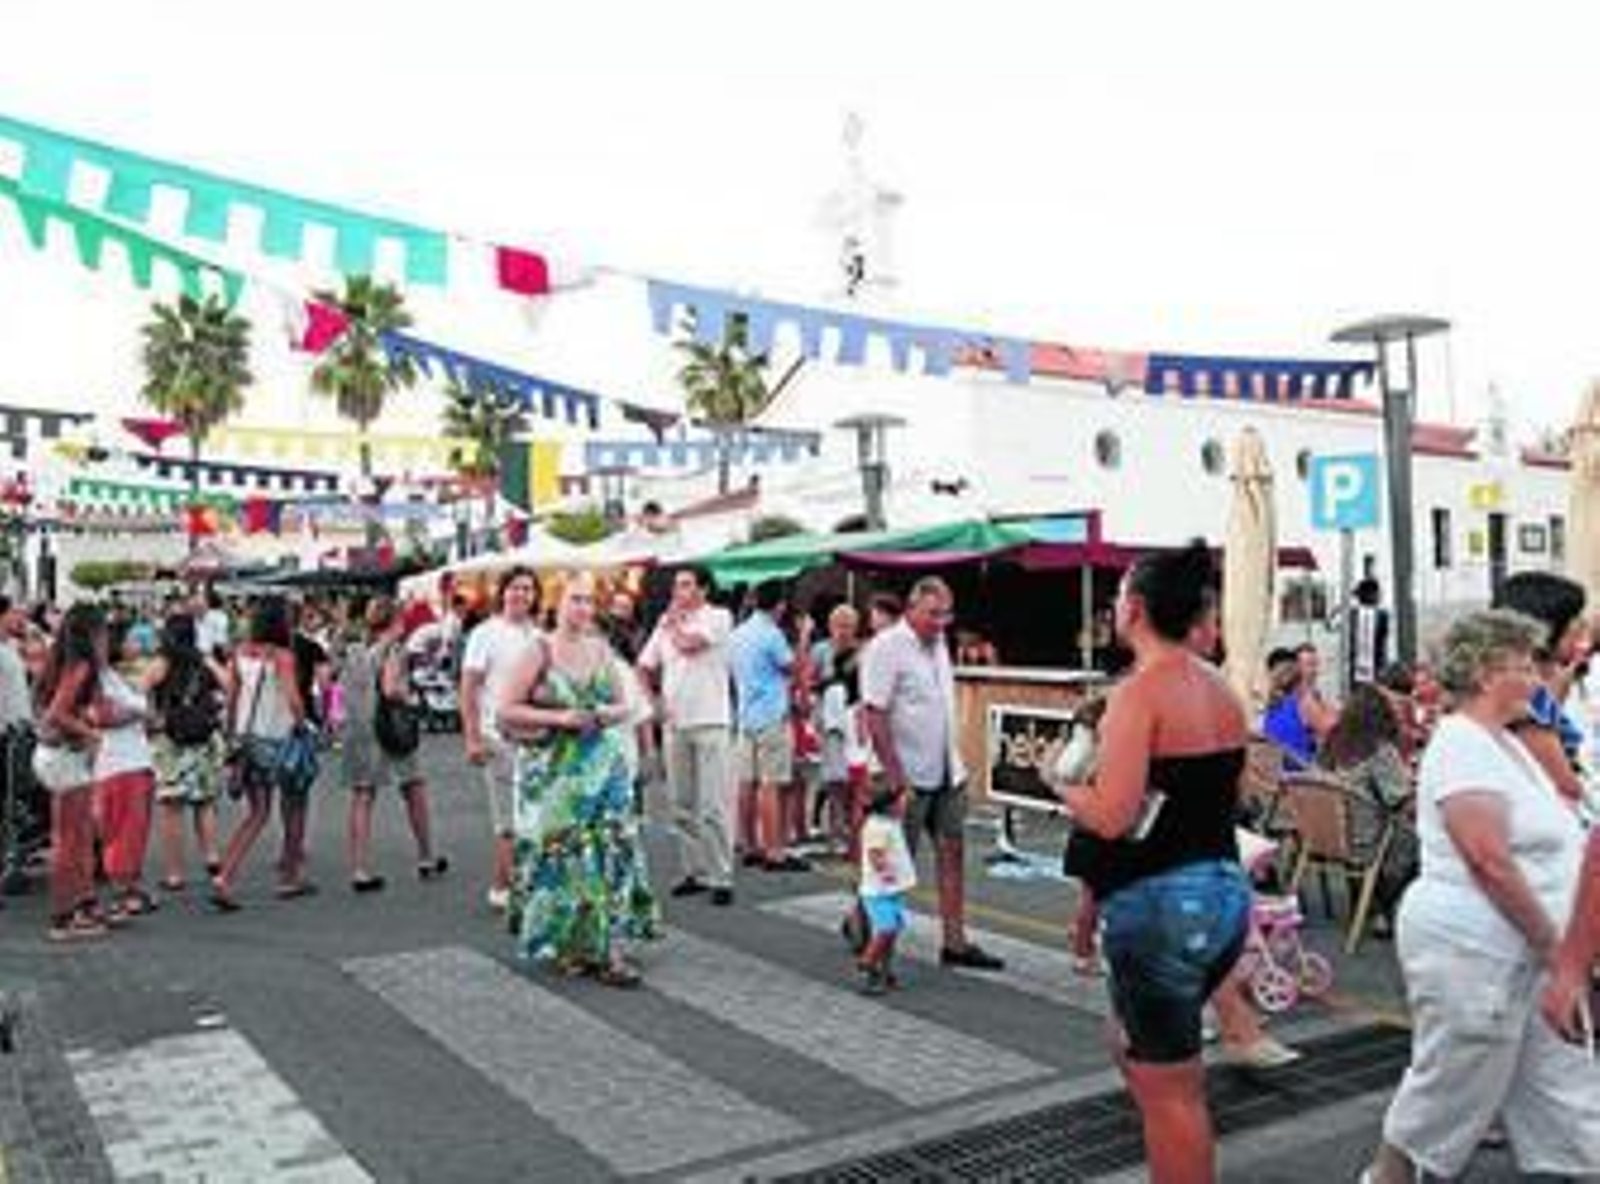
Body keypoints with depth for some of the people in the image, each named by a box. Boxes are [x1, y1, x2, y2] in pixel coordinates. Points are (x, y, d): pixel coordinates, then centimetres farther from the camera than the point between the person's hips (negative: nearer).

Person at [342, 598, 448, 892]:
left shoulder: (355, 652, 9)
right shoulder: (392, 650, -11)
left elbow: (343, 688, 9)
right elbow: (390, 689, -23)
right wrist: (408, 696, -5)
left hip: (356, 730, 6)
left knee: (361, 799, 6)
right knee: (415, 791, 13)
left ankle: (360, 871, 3)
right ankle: (427, 859, 24)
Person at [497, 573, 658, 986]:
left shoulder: (602, 650, 10)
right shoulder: (539, 653, -2)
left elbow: (625, 707, 16)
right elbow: (507, 710, -6)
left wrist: (609, 713, -6)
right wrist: (557, 718, -14)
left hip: (604, 767, 4)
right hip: (553, 770, -3)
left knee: (610, 850, -3)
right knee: (560, 851, -1)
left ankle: (609, 947, 0)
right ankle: (565, 944, 14)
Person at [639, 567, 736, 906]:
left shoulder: (718, 617, -2)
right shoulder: (667, 622, 14)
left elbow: (687, 643, -17)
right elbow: (644, 666, 16)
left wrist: (674, 618, 1)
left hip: (709, 722, -6)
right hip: (674, 723, 6)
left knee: (712, 806, -7)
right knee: (682, 805, 9)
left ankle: (721, 877, -2)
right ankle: (696, 871, 19)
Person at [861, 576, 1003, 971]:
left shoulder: (938, 643, 10)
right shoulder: (887, 647, -14)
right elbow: (875, 718, -19)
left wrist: (956, 763, 14)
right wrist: (896, 780, -21)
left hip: (947, 775, 7)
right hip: (910, 778, -7)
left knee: (952, 852, 7)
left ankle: (955, 942, 14)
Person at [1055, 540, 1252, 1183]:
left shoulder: (1141, 690, -16)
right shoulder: (1223, 690, 8)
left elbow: (1112, 815, -24)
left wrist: (1061, 786, -4)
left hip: (1159, 901, -9)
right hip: (1225, 889, 9)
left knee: (1168, 1087, 5)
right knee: (1139, 1050, 25)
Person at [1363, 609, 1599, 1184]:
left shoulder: (1504, 741, 13)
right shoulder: (1462, 744, -18)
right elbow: (1489, 861, -24)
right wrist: (1550, 942, -15)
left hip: (1517, 950, 10)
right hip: (1470, 948, -10)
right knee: (1453, 1086, 6)